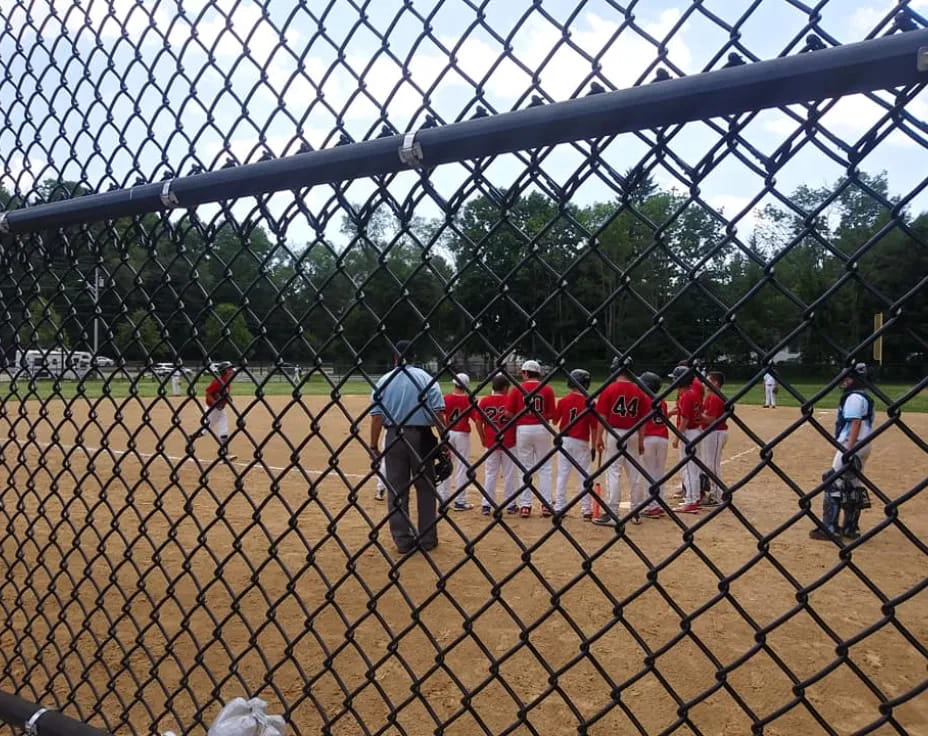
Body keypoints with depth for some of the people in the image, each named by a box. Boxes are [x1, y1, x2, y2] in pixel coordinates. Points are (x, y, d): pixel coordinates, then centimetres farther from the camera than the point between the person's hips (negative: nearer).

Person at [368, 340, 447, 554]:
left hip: (394, 438, 1)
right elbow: (439, 412, -10)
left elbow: (376, 416, -3)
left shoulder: (384, 381, 3)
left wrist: (373, 446, 2)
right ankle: (427, 539, 16)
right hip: (421, 437, -1)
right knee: (426, 488, 11)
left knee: (396, 490, 9)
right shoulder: (425, 378, -1)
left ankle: (403, 541, 12)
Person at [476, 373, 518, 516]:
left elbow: (478, 422, -4)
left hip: (490, 443, 2)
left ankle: (486, 505, 8)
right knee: (509, 474, 9)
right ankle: (510, 505, 15)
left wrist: (483, 438, 8)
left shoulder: (484, 401, -3)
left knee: (490, 473, 10)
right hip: (508, 442, -1)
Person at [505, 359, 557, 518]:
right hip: (542, 429, 1)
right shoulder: (548, 389, 0)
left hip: (523, 429, 0)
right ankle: (546, 505, 9)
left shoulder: (517, 389, -3)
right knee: (544, 467, 9)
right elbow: (552, 414, -2)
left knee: (525, 468, 8)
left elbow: (508, 413, -7)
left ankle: (525, 505, 9)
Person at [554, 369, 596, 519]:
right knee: (584, 476, 6)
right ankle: (586, 510, 9)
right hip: (581, 442, -2)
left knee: (563, 474, 8)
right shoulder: (588, 403, -9)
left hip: (565, 440, 2)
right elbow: (593, 427, -6)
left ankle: (559, 507, 10)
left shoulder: (563, 401, -4)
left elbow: (555, 421, 4)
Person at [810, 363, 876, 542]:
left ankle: (829, 528, -7)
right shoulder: (866, 398, 17)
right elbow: (864, 424, 18)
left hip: (851, 445, -11)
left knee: (834, 484, -8)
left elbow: (856, 423, -22)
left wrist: (849, 450, -26)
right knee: (854, 485, 16)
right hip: (864, 445, 11)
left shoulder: (854, 398, -14)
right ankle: (851, 528, 22)